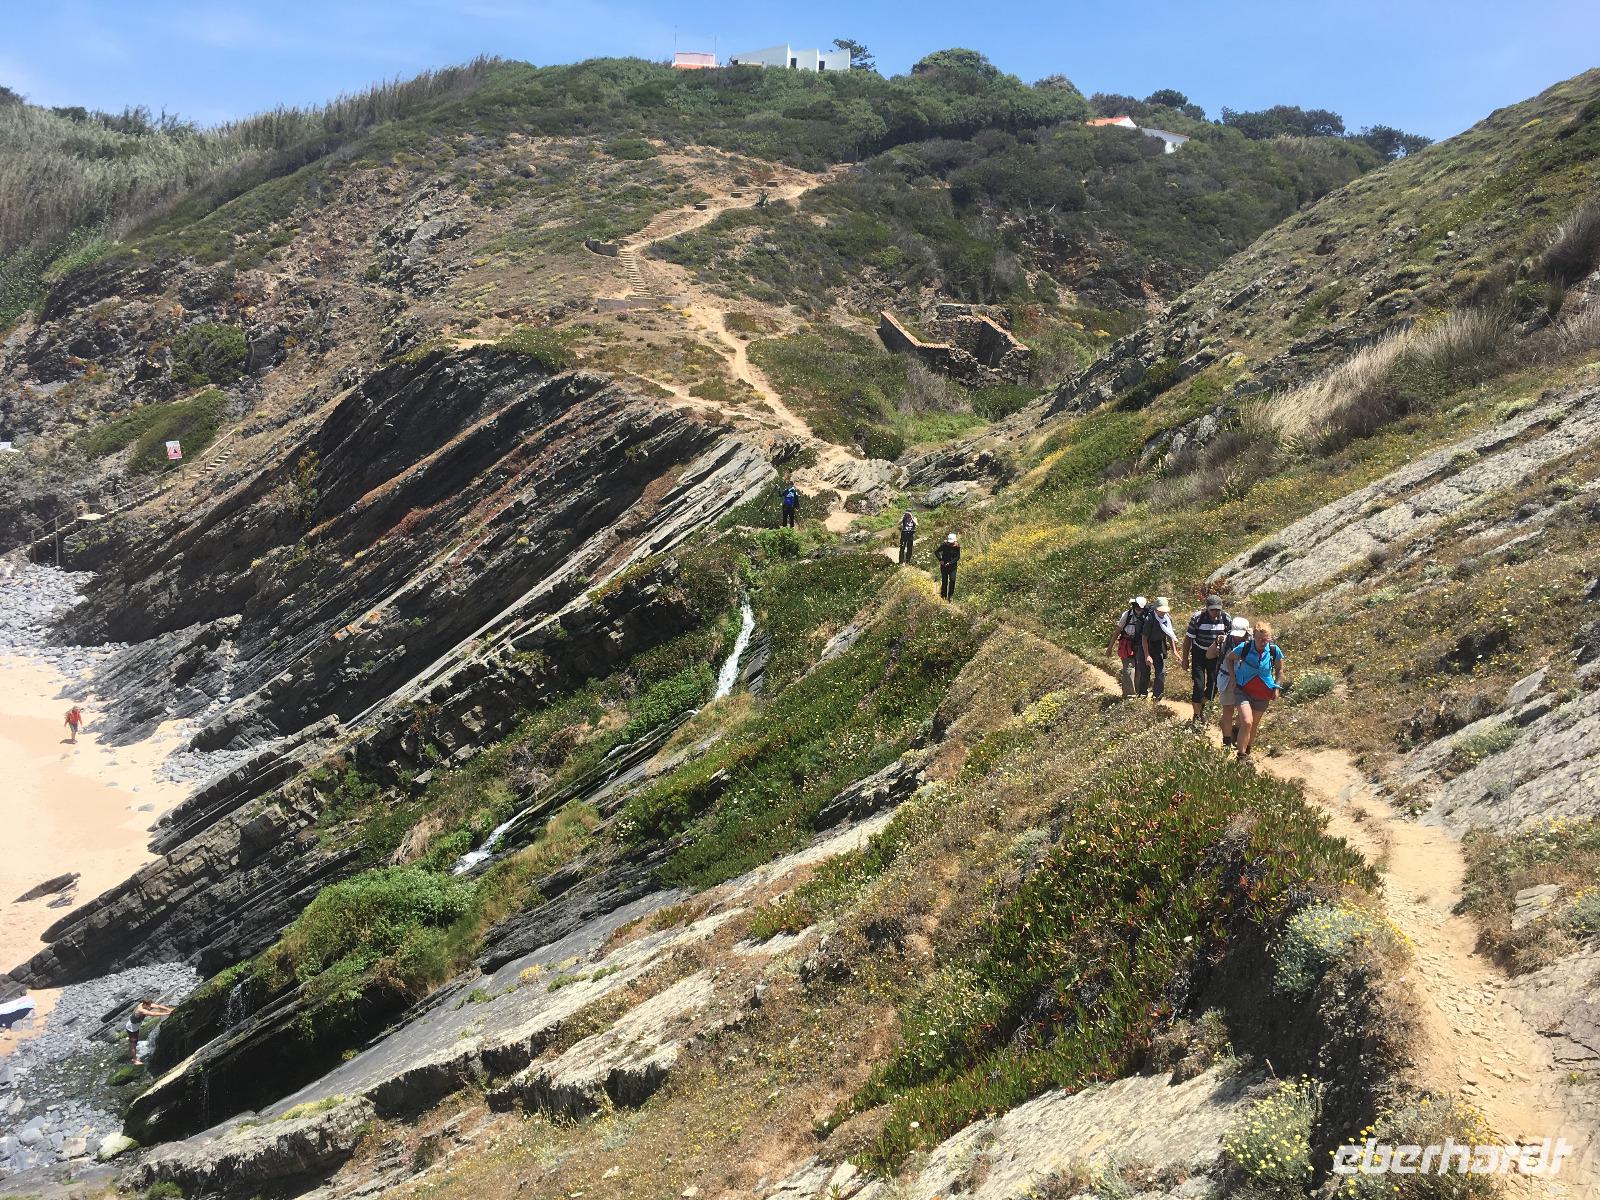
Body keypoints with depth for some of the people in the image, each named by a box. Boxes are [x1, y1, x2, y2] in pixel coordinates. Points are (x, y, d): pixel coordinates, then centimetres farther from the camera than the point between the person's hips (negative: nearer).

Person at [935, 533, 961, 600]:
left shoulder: (957, 547, -6)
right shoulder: (944, 545, -9)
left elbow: (958, 557, -6)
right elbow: (936, 552, 0)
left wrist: (950, 563, -17)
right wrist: (940, 560, -12)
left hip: (953, 566, 0)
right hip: (944, 566, 0)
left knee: (952, 580, -12)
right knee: (944, 581, 2)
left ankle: (950, 595, -3)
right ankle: (943, 596, 14)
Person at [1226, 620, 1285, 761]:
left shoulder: (1274, 651, -11)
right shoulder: (1244, 648, -17)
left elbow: (1279, 670, 8)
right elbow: (1230, 658, 4)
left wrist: (1276, 688, 1)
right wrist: (1233, 678, 1)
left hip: (1263, 695, 3)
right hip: (1244, 691, -3)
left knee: (1255, 725, 16)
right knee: (1246, 723, -18)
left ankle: (1248, 751, 38)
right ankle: (1241, 757, -8)